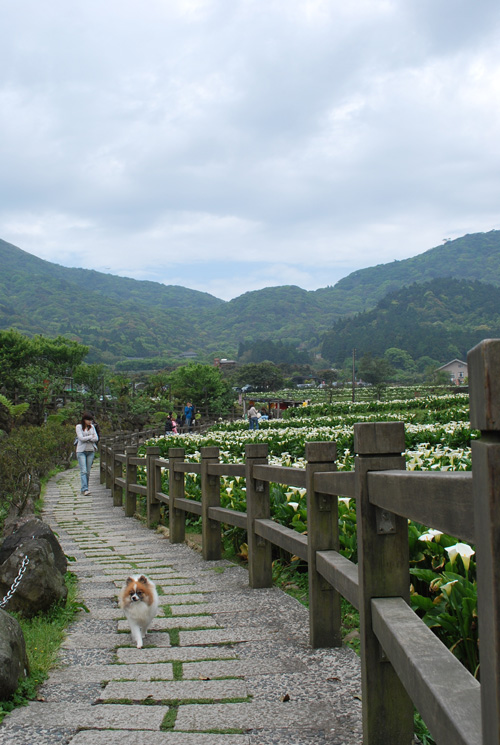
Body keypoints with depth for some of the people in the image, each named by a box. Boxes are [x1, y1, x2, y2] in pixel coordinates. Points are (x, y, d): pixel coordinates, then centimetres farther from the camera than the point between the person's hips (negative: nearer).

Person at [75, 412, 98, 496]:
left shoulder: (92, 427, 11)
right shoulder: (79, 427, -2)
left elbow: (96, 438, 3)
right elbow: (81, 438, -13)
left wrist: (86, 439, -8)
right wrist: (91, 436, -3)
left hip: (91, 451, 4)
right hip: (81, 451, -4)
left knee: (88, 471, 3)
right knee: (83, 471, -12)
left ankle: (83, 488, 13)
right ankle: (84, 489, -18)